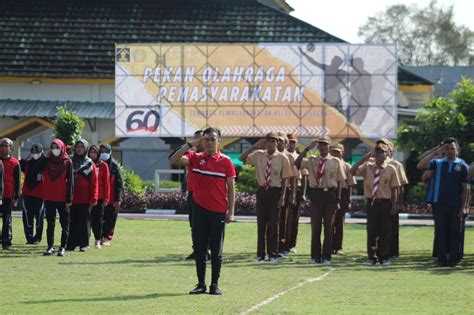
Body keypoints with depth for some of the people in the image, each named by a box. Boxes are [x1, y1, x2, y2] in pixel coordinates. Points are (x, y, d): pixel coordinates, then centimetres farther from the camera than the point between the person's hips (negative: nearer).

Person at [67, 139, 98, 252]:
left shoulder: (90, 164, 4)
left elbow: (94, 182, -1)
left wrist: (93, 198, -8)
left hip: (84, 199, -2)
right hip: (72, 198, 2)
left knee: (84, 221, 1)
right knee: (72, 221, 2)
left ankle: (83, 244, 5)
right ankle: (71, 243, 6)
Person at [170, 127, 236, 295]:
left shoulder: (225, 161, -1)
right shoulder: (196, 158, 4)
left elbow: (231, 187, 1)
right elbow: (174, 160, -8)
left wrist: (231, 211, -5)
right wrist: (190, 144, -11)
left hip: (218, 212, -2)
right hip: (200, 210, 2)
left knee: (216, 251, 3)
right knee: (199, 249, 4)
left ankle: (215, 284, 9)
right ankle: (201, 284, 10)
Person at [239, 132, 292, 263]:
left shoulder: (282, 158, -3)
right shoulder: (258, 155, 4)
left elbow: (285, 179, -2)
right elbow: (241, 159, -3)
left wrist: (282, 197, -8)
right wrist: (255, 146, -8)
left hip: (275, 192, -2)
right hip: (262, 191, 2)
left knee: (273, 223, 2)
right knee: (261, 223, 6)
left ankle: (272, 254, 11)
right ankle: (260, 253, 14)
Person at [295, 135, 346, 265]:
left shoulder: (335, 162, 4)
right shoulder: (312, 160, 9)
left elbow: (339, 182, 4)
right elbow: (297, 163, -7)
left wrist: (338, 199, -2)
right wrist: (307, 148, -8)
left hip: (330, 194, -2)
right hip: (316, 194, 2)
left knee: (328, 226, 2)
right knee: (315, 226, 3)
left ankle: (326, 256, 7)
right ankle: (315, 256, 8)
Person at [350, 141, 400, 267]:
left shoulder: (390, 169, 2)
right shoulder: (367, 167, 6)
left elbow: (394, 189, 2)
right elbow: (352, 171, -6)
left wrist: (394, 205, -4)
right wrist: (364, 158, -9)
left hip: (385, 202, -1)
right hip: (371, 201, 1)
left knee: (385, 230, 2)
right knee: (371, 229, 2)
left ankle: (384, 257, 9)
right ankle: (371, 257, 9)